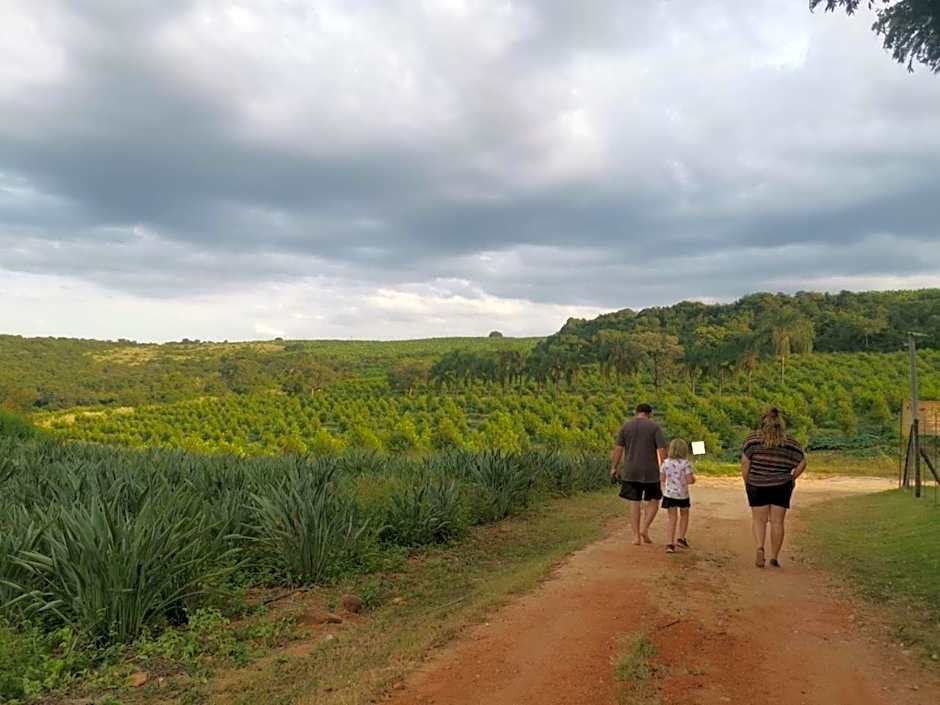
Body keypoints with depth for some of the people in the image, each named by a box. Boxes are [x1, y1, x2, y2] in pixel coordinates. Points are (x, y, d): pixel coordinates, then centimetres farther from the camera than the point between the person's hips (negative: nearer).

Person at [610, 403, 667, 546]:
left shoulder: (626, 426, 3)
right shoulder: (655, 427, -3)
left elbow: (618, 449, -1)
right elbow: (662, 450, -10)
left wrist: (614, 467, 6)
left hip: (630, 472, 2)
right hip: (650, 471, -2)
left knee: (634, 503, 7)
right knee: (654, 501, 14)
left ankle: (636, 536, 6)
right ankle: (644, 529, -1)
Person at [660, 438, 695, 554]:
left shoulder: (666, 463, -1)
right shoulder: (686, 463, -13)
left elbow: (662, 479, 1)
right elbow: (690, 480, -16)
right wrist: (694, 478, 5)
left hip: (669, 494, 2)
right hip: (682, 495, -2)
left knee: (672, 519, 7)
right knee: (684, 516, 23)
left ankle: (670, 543, -2)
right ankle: (681, 538, 20)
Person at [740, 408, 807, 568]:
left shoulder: (753, 438, -2)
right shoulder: (789, 442, 3)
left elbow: (745, 462, -9)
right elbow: (802, 463, 2)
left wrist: (746, 482, 0)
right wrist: (792, 478, 14)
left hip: (757, 486, -1)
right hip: (781, 487, 1)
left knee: (759, 519, 9)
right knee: (777, 521, 8)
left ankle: (759, 547, -13)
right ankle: (774, 557, 10)